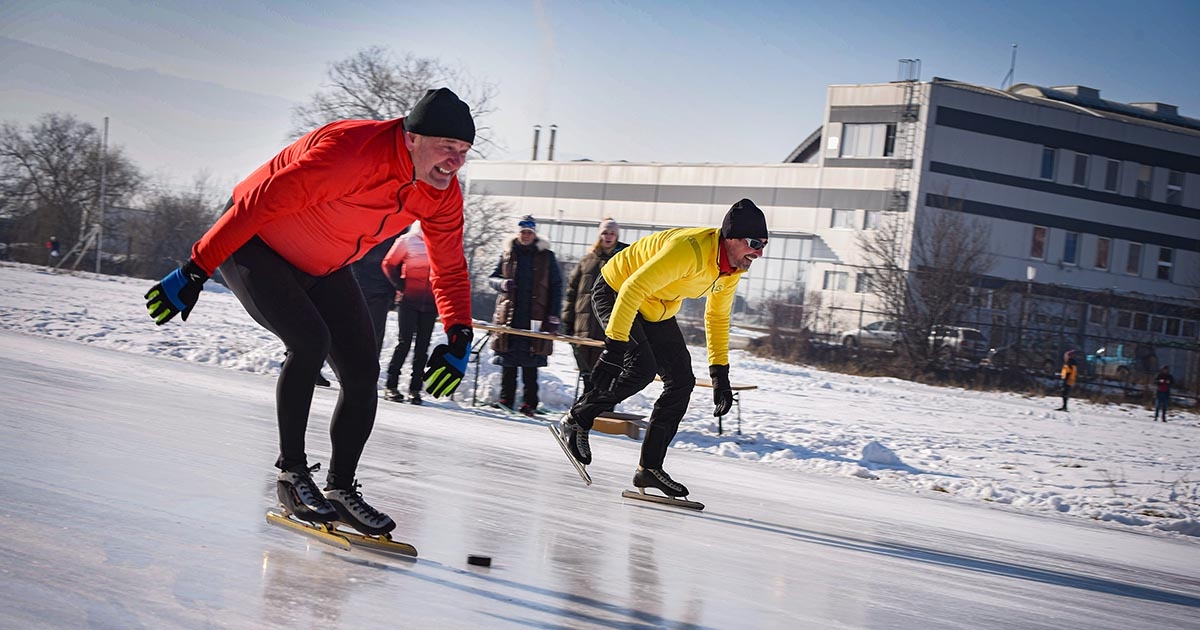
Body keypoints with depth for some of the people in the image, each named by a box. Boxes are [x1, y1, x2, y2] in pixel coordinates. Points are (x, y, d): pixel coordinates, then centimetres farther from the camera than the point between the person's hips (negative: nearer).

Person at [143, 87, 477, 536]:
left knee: (363, 372, -2)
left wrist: (459, 337, -12)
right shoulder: (350, 151, -36)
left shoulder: (442, 194, -13)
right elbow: (258, 203, -34)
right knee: (310, 340, -28)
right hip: (253, 246, -7)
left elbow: (449, 267, 0)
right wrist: (195, 272, -32)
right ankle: (291, 472, -12)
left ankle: (341, 488, 13)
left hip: (322, 268, 7)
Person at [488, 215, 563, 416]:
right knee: (508, 362, 3)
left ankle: (530, 403, 0)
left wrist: (553, 316, -2)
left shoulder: (546, 256, 5)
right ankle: (506, 399, 10)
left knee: (530, 363, -4)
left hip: (534, 317, -2)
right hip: (509, 315, 2)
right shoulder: (508, 254, 11)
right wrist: (502, 283, -8)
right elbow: (492, 278, 16)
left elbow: (556, 286, 5)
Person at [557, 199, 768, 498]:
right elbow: (632, 289, -37)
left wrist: (720, 373, 4)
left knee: (682, 381, -2)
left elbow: (717, 317, 7)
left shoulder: (733, 268, -8)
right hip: (616, 292, -8)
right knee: (642, 368, -26)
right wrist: (614, 344, -40)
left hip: (656, 310, 8)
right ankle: (576, 420, -4)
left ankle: (650, 467, 6)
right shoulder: (689, 249, -36)